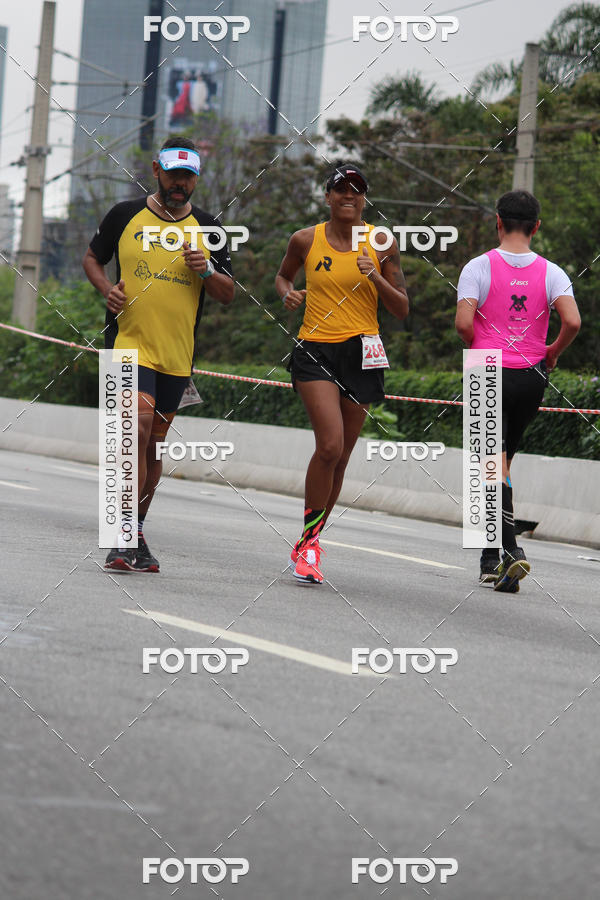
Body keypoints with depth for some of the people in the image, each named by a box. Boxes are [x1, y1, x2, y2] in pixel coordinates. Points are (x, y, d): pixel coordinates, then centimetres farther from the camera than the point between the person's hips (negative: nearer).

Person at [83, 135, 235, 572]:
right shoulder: (125, 215, 2)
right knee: (139, 425, -23)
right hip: (129, 342, -4)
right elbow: (92, 258, 16)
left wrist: (207, 271, -10)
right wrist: (108, 289, -4)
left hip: (177, 355, 4)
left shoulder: (208, 228, 8)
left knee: (153, 445, 10)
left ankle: (134, 532, 24)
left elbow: (228, 295, 11)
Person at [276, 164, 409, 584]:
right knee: (330, 445, -20)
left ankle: (308, 544, 22)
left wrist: (376, 279, -13)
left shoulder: (381, 245, 3)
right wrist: (288, 293, 1)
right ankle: (310, 541, -6)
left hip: (362, 355, 2)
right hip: (315, 349, -2)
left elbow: (402, 309, 4)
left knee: (340, 457, 6)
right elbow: (283, 275, 23)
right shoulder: (306, 240, 3)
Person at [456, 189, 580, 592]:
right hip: (531, 378, 3)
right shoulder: (551, 272, 0)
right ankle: (491, 559, 22)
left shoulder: (479, 267, -6)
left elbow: (464, 322, -16)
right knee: (502, 463, 18)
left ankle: (511, 549, -24)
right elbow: (573, 321, -14)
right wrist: (553, 353, 5)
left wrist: (476, 347, 6)